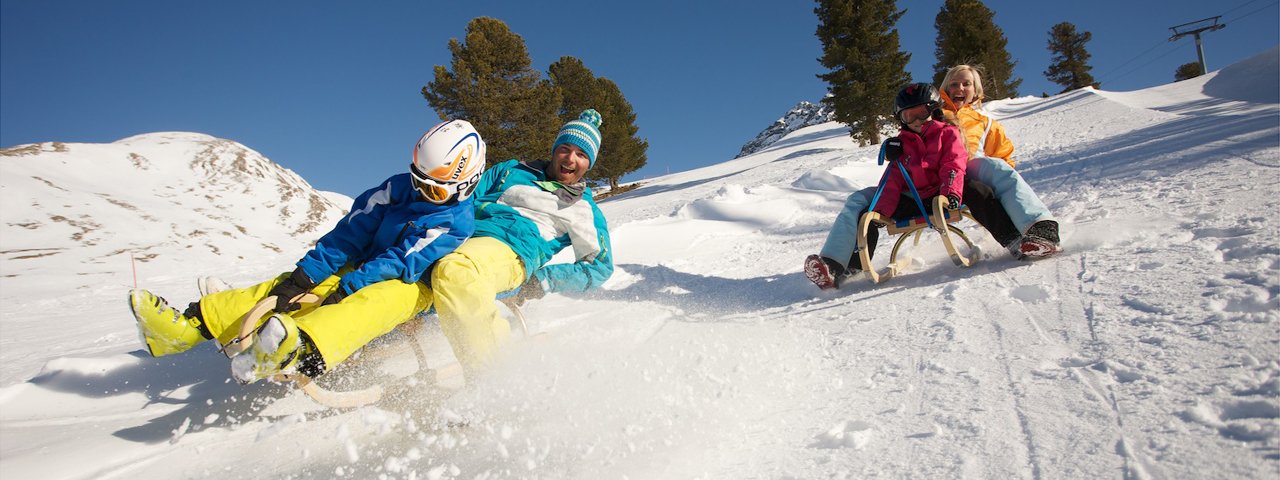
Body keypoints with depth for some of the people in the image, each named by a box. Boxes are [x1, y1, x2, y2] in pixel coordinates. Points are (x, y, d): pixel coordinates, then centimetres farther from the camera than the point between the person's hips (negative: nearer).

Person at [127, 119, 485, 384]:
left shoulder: (456, 220, -16)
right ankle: (191, 324, -10)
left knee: (375, 299, -41)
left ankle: (304, 353, -69)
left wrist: (347, 288, -30)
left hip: (411, 287, -8)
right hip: (364, 271, 8)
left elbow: (403, 263, -24)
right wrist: (305, 274, -10)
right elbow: (352, 231, -2)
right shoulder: (399, 188, 2)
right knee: (288, 287, -6)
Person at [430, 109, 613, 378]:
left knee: (453, 272, -40)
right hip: (460, 239, 5)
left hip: (510, 252, -5)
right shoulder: (512, 171, 27)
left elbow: (600, 267, 17)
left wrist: (545, 281, 2)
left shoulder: (586, 210, 19)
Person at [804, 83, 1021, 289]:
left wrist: (951, 193, -27)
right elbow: (892, 181, 8)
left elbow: (953, 167, -4)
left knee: (975, 190, -31)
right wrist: (880, 211, -10)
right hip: (912, 202, 3)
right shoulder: (901, 143, 18)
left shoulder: (948, 133, 10)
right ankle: (846, 265, -24)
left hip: (942, 197, -2)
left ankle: (1011, 238, -31)